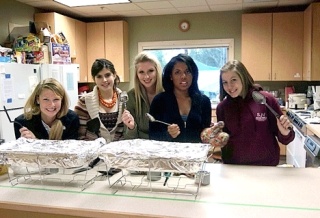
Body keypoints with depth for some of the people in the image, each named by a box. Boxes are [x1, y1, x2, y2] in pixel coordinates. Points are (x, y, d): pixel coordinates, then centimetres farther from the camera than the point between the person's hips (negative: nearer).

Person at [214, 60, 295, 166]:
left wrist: (285, 133, -23)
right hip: (234, 167, 2)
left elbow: (283, 138, -4)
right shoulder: (222, 107, -4)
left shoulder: (266, 99, -12)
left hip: (266, 165, -1)